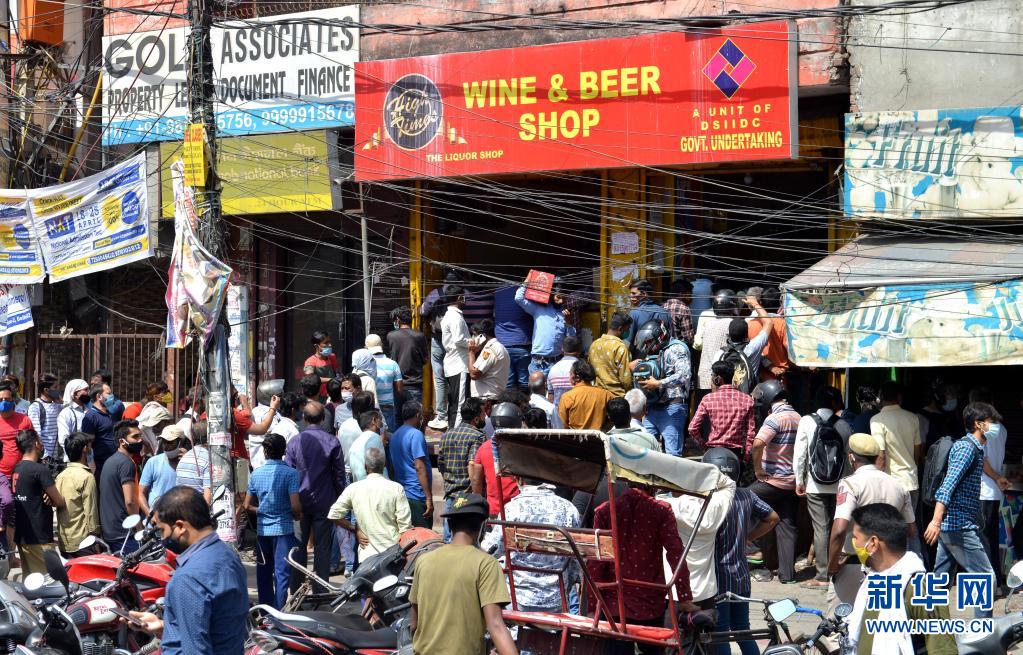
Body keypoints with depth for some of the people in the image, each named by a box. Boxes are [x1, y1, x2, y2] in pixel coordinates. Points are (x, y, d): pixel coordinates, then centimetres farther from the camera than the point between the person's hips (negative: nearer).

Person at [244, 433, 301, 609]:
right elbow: (295, 506, -18)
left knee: (264, 572, 15)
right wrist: (297, 516, 3)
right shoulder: (290, 474, -11)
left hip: (262, 529, 4)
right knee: (282, 573, -1)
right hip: (283, 529, -4)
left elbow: (248, 506, 6)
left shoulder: (256, 474, 2)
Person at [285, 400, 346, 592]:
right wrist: (339, 498, 10)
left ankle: (296, 589, 13)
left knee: (298, 546, 10)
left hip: (300, 501, 1)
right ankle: (321, 589, 6)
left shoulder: (295, 442, -4)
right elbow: (339, 474, -2)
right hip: (325, 502, -1)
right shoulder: (332, 442, -7)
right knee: (322, 546, 5)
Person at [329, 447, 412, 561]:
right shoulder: (396, 488, -4)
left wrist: (355, 530, 8)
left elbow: (333, 515, -1)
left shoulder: (353, 489, 0)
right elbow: (405, 526, -6)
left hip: (368, 553, 1)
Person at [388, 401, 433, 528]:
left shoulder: (394, 435, 15)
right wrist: (429, 498, -17)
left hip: (400, 493, 8)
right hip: (417, 496, -8)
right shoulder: (416, 434, -11)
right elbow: (419, 467, -17)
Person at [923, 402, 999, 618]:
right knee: (986, 576, -6)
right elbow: (949, 484, -25)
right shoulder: (968, 447, -14)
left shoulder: (973, 447, 17)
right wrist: (937, 520, -34)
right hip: (960, 525, -10)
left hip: (950, 525, 10)